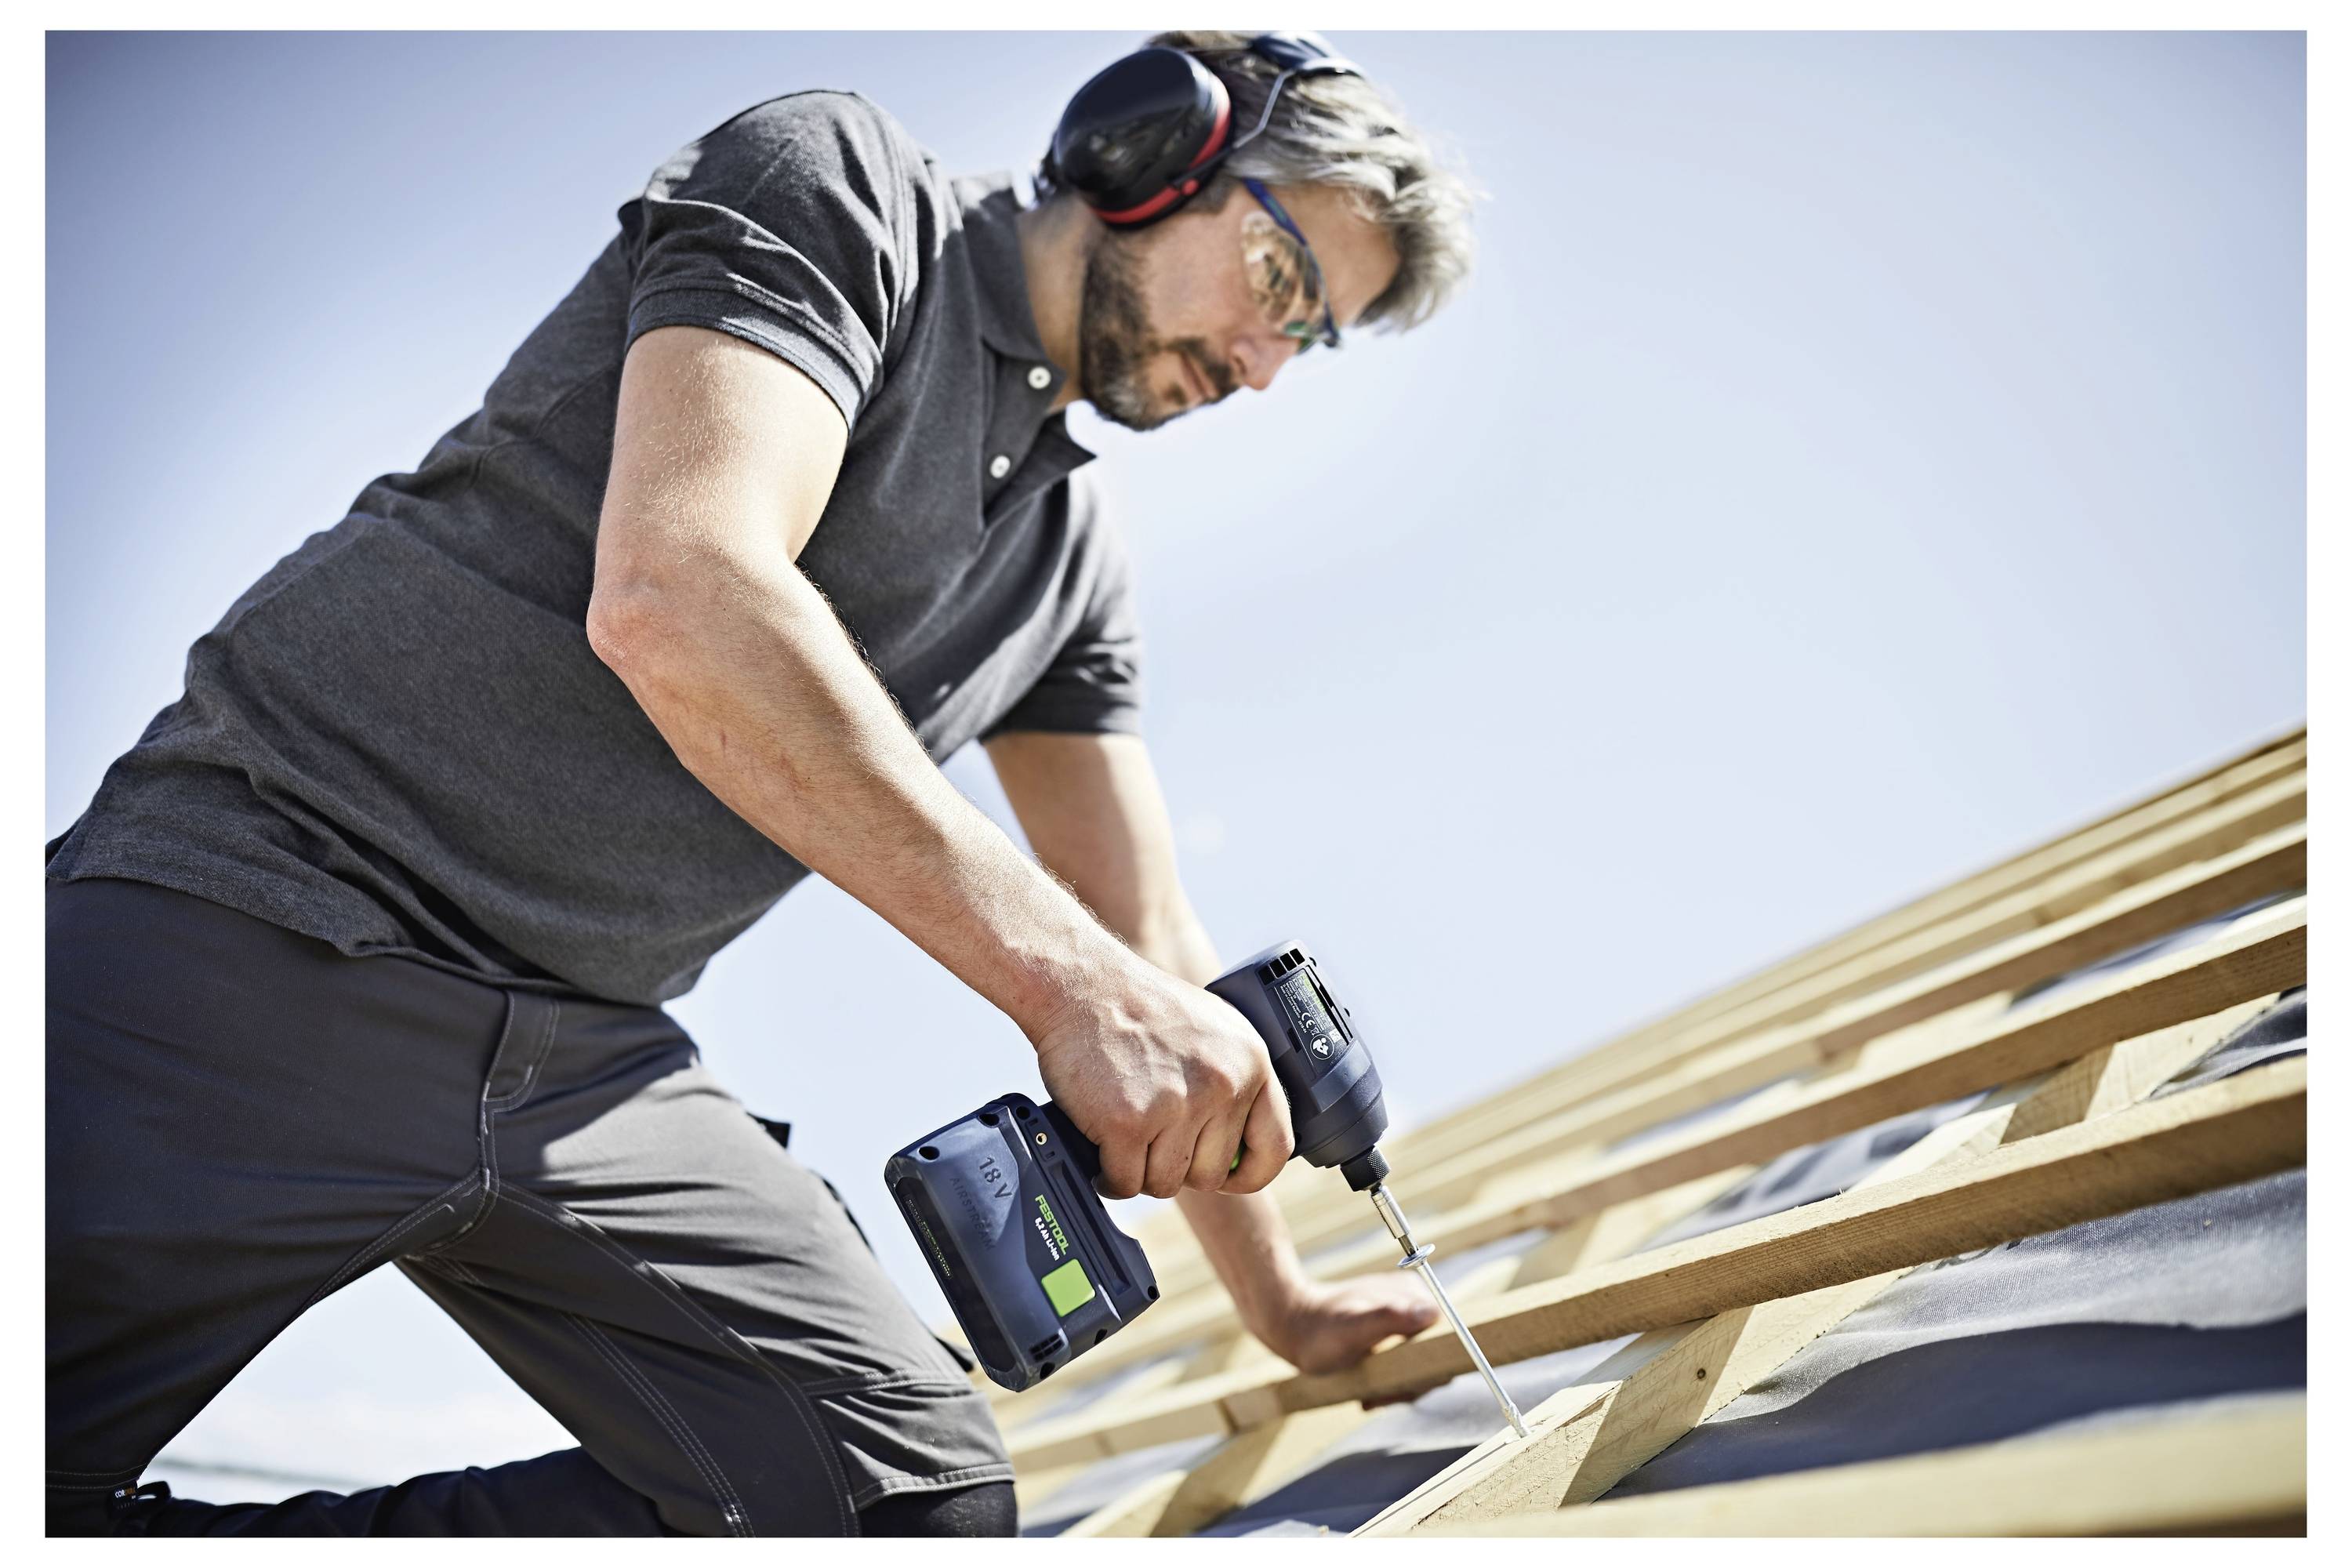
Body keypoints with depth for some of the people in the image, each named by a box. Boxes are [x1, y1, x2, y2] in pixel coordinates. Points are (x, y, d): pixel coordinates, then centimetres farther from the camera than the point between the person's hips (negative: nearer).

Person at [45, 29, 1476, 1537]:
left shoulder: (1073, 563, 17)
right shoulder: (838, 184, -4)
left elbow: (1152, 952, 23)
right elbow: (676, 593, -21)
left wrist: (1282, 1304, 23)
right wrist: (1065, 979, -23)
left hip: (593, 1066, 8)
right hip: (271, 935, -7)